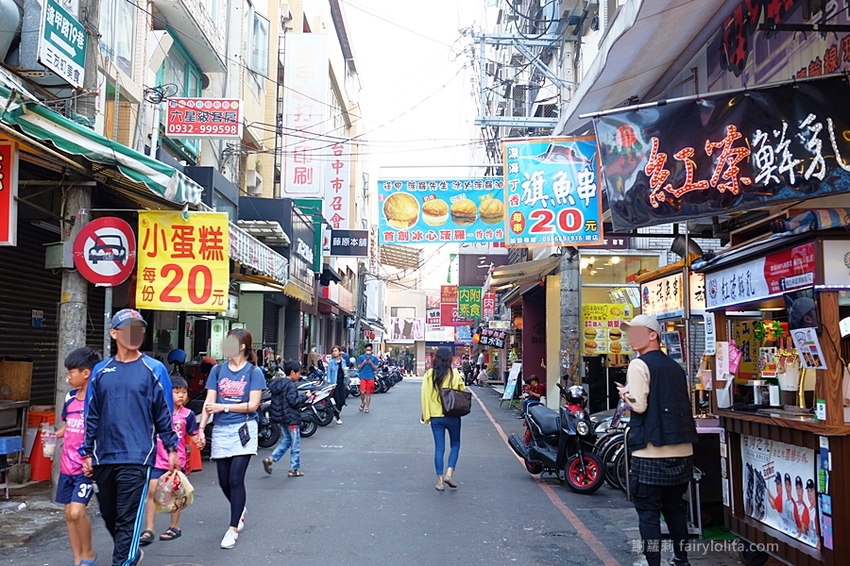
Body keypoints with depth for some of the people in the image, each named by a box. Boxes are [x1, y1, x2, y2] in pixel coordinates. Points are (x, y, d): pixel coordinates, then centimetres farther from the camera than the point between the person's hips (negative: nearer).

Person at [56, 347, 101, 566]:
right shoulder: (70, 397, 8)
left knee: (77, 511, -14)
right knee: (69, 513, 10)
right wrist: (54, 435, 4)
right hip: (67, 465, 7)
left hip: (87, 466, -7)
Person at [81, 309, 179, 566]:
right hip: (103, 458, 5)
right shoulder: (100, 371, 7)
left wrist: (171, 448, -1)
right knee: (109, 516, 17)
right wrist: (87, 453, 10)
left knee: (128, 519, -5)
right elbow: (91, 416, 10)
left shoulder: (154, 370, -3)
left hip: (137, 457, -4)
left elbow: (164, 413, 0)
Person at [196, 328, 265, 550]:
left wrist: (223, 407, -12)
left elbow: (252, 405, -9)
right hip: (221, 431, 4)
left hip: (242, 430, -4)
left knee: (236, 479, -7)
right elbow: (209, 402, 3)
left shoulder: (254, 372, -4)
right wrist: (201, 428, -7)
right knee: (224, 482, 10)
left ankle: (233, 528, 4)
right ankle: (240, 511, 38)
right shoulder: (218, 370, 5)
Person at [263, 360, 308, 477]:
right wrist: (305, 396, -13)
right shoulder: (291, 385, -19)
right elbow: (294, 402, -24)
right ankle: (294, 469, 9)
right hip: (291, 419, -9)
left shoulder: (278, 383, 9)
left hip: (282, 417, 9)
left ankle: (270, 459, 10)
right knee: (295, 444, 2)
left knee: (286, 440, 20)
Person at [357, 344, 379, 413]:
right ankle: (362, 403, 20)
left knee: (369, 393, 2)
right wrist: (364, 363, -10)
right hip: (363, 377, -1)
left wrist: (371, 363, -9)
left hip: (371, 378, 1)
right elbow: (358, 367, 6)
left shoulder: (374, 358, 8)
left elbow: (375, 368, 6)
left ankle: (367, 407, 13)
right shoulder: (361, 357, 6)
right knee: (362, 392, -10)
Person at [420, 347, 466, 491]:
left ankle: (440, 481, 7)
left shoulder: (429, 375, -2)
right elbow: (463, 392, -2)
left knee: (439, 448, 8)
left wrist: (425, 414, 3)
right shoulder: (454, 374, -8)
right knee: (455, 445, 15)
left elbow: (424, 395, -3)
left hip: (435, 416, 2)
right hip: (452, 416, -2)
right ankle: (449, 473, 1)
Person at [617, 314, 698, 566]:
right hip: (681, 450, 7)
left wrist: (625, 395, 2)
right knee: (674, 507, 19)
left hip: (651, 452, -7)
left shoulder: (639, 365, -9)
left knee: (648, 511, 0)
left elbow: (638, 405, -16)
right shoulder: (675, 367, 13)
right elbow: (684, 404, 19)